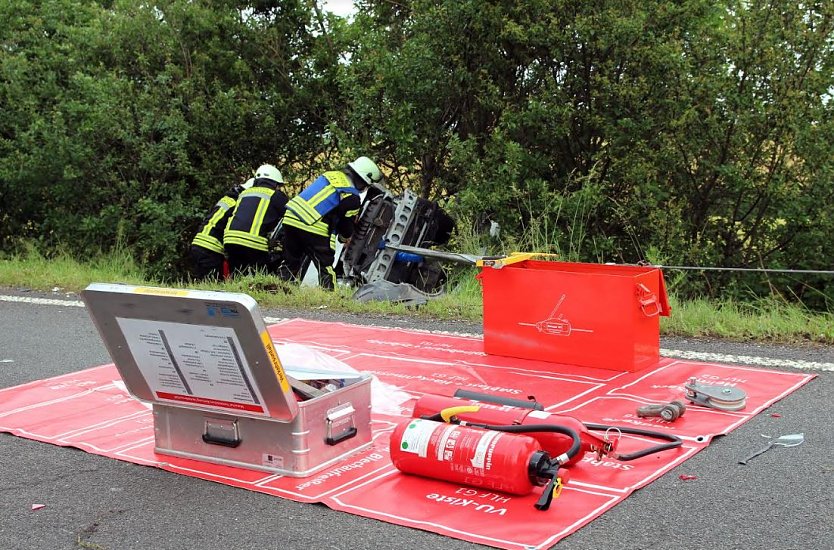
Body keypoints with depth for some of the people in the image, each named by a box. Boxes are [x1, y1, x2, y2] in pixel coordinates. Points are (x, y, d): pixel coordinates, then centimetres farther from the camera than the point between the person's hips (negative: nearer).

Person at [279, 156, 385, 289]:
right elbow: (346, 223, 5)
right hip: (312, 228, -7)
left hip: (290, 218, 7)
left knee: (291, 262, 18)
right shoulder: (352, 197, -5)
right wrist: (345, 237, 27)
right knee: (325, 265, 4)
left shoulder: (331, 174, 17)